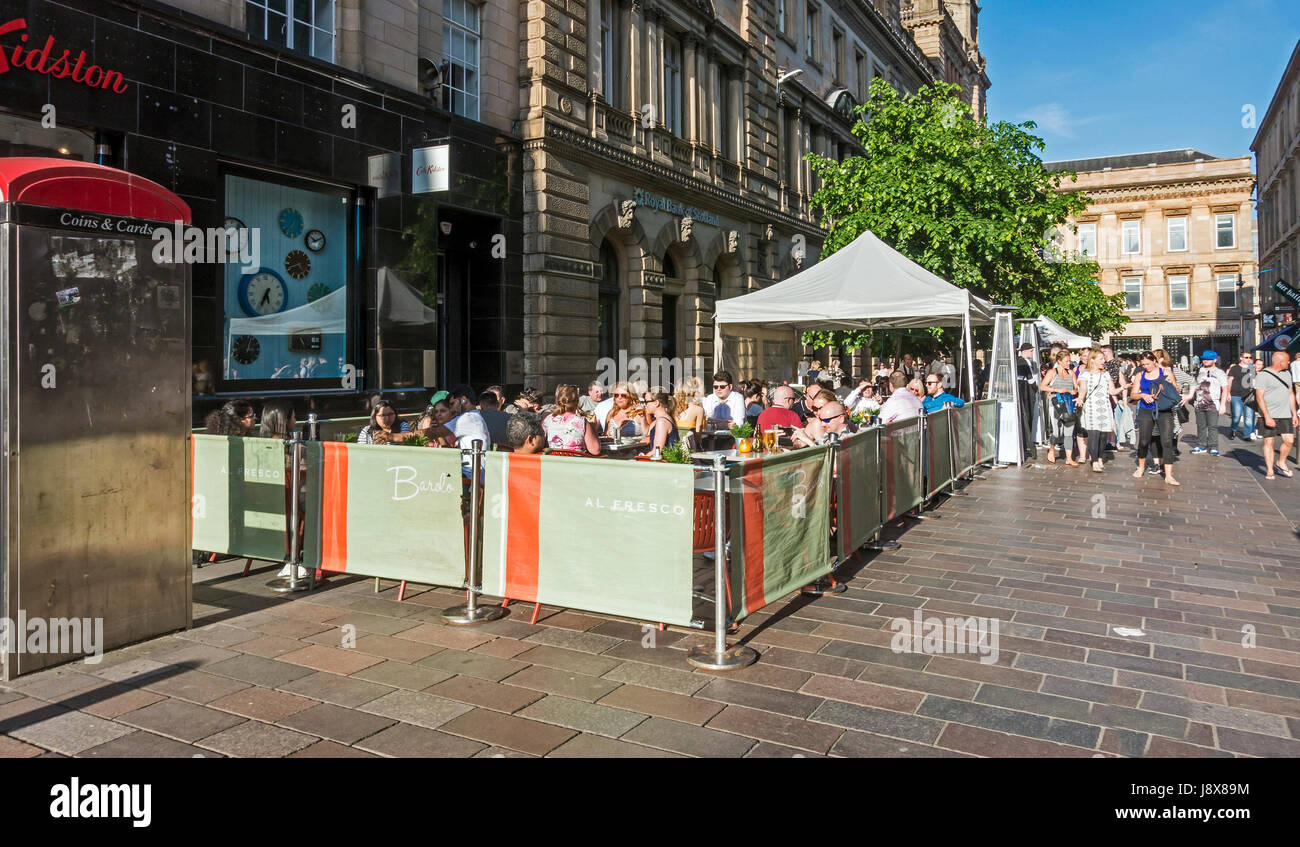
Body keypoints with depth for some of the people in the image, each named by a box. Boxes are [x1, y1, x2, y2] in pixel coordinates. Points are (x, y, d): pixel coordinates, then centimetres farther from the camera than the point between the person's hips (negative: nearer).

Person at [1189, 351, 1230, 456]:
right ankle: (1201, 446, 14)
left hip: (1213, 404, -4)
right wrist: (1192, 398, 16)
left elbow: (1225, 389, -2)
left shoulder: (1219, 373, 1)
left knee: (1212, 426, -7)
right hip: (1199, 404, 4)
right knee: (1201, 426, 7)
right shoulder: (1200, 371, 15)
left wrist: (1223, 405, -9)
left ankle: (1213, 447, -4)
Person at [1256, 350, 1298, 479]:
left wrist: (1294, 414, 13)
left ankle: (1280, 463, 19)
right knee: (1269, 441, -2)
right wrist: (1267, 417, -18)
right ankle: (1270, 471, 5)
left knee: (1289, 440, -3)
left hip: (1285, 415, 6)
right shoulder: (1263, 375, -9)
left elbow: (1291, 394, 18)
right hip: (1269, 415, -6)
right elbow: (1259, 397, -13)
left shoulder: (1287, 373, 13)